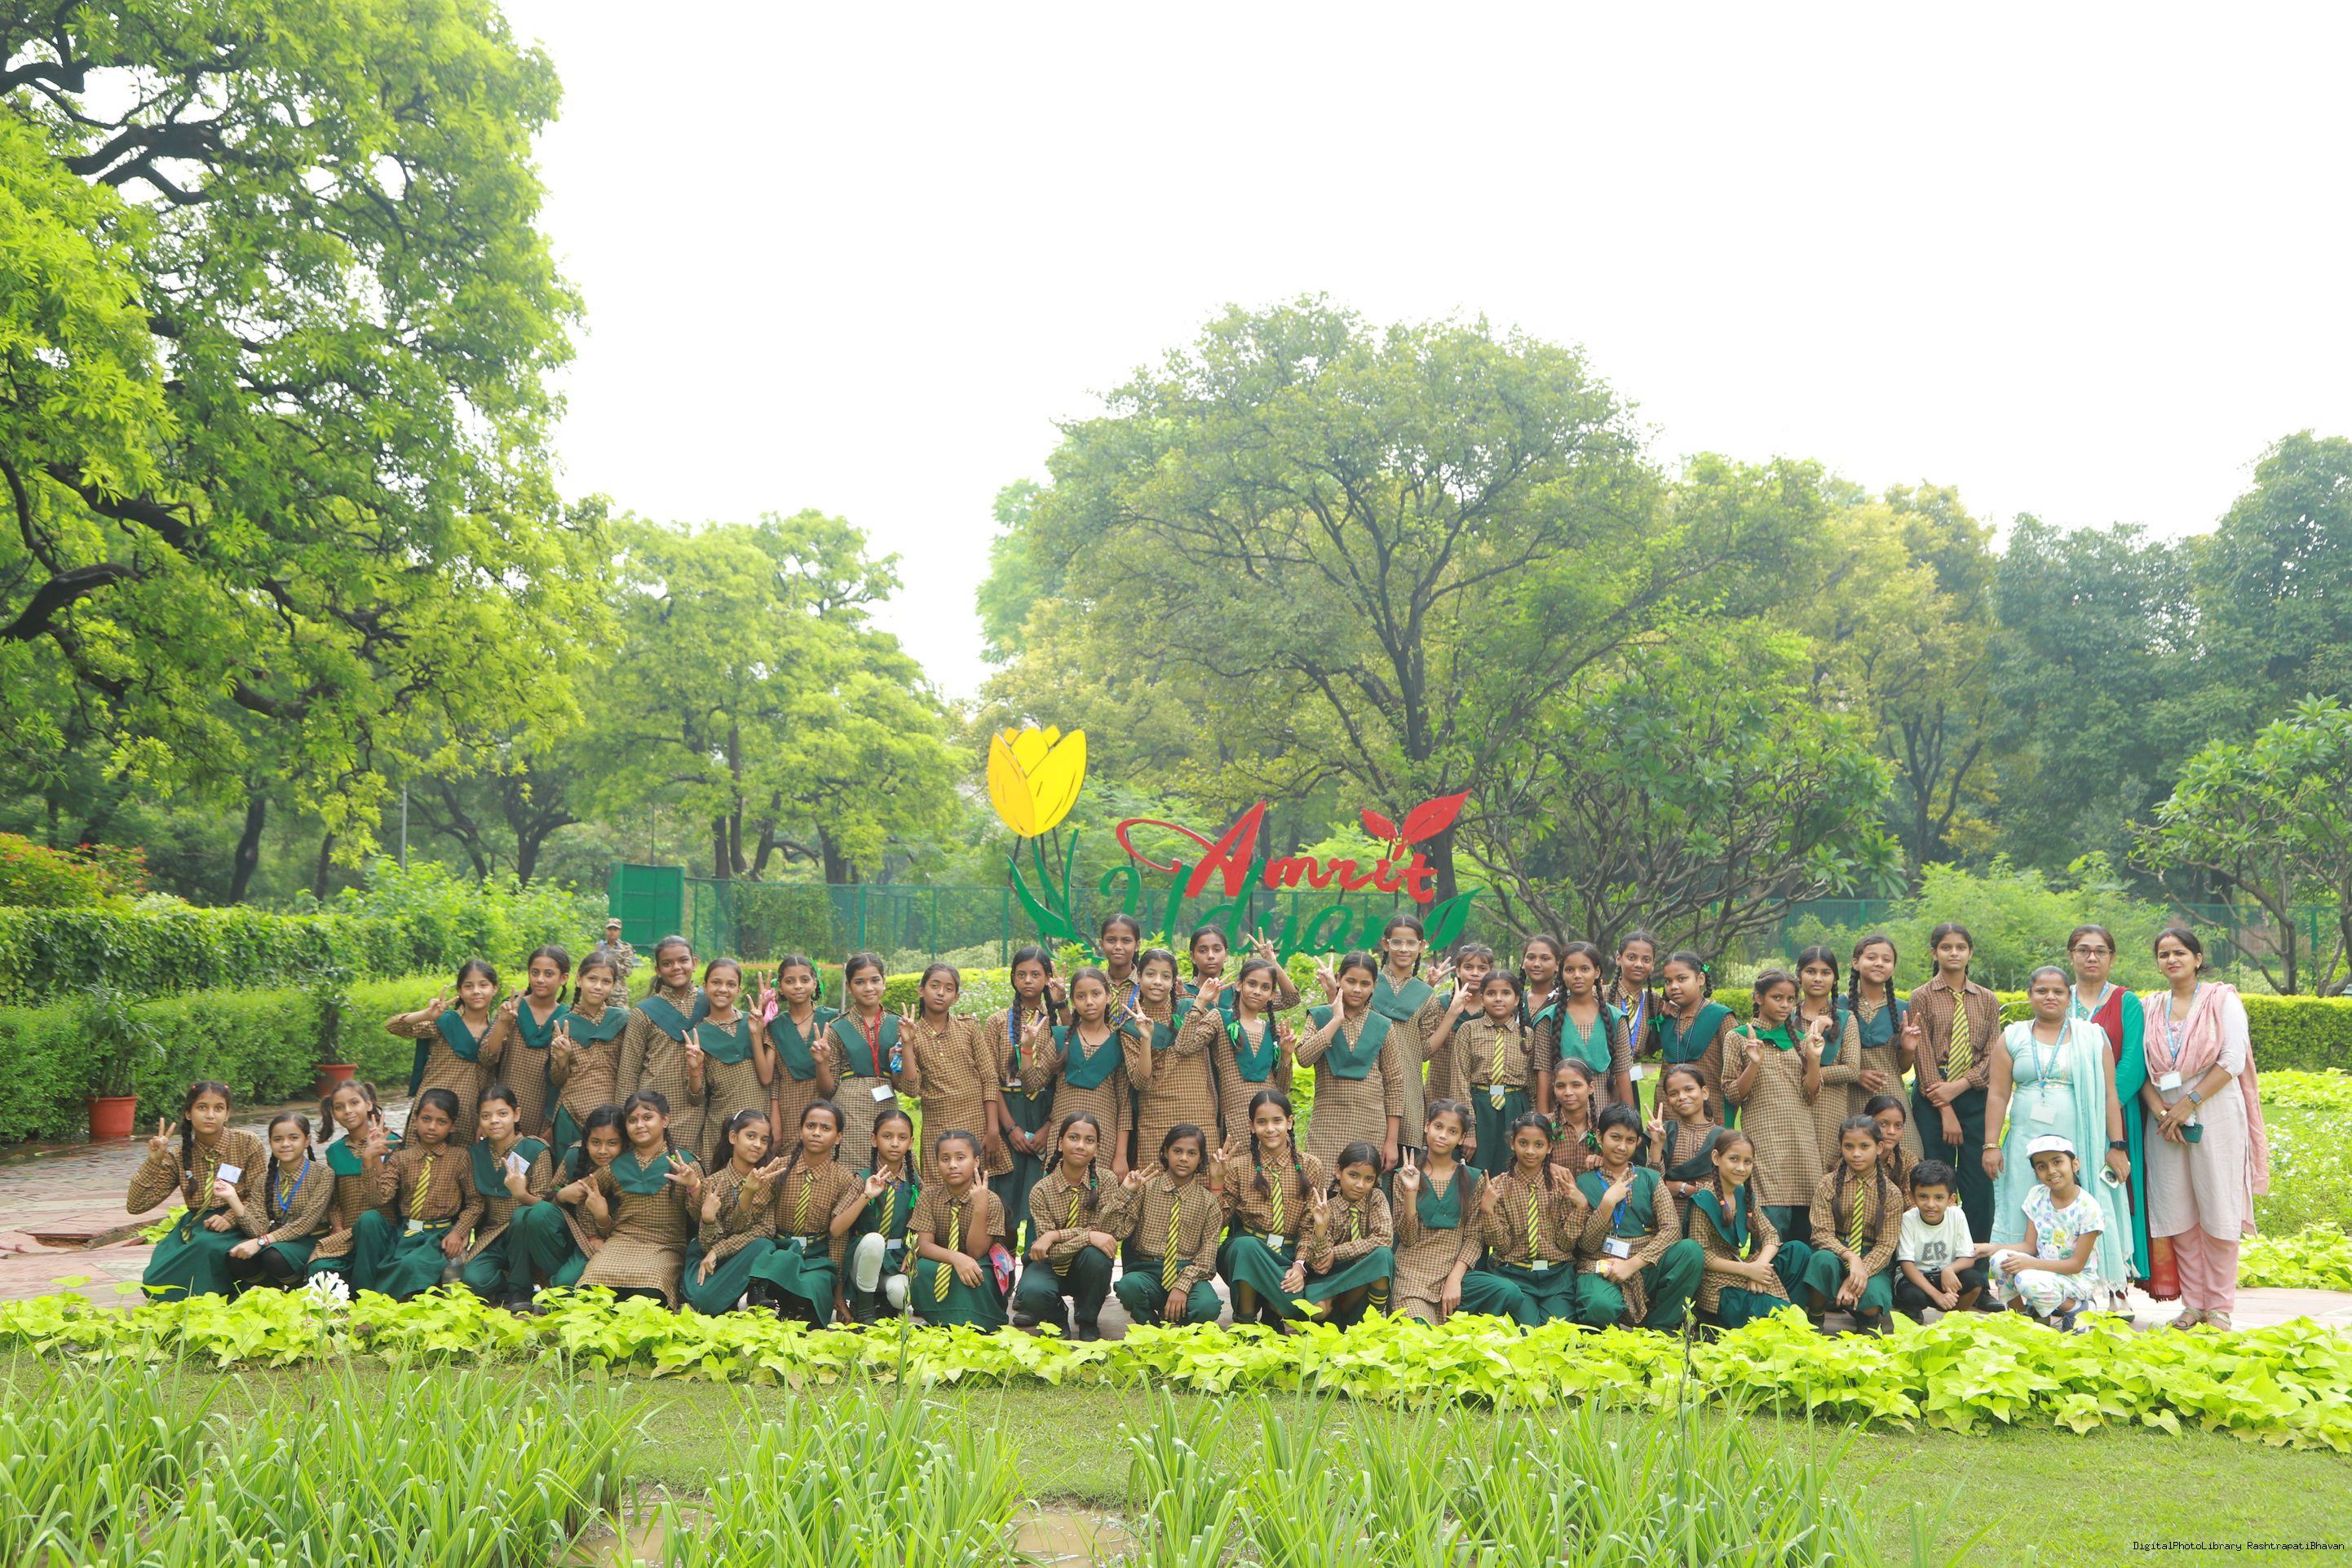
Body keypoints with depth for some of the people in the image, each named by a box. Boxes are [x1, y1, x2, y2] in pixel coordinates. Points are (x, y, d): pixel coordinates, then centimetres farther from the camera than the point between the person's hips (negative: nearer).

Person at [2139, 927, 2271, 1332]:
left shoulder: (2222, 999, 2)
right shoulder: (2149, 1007, 12)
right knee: (2178, 1211, 3)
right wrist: (2157, 1106, -10)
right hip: (2165, 1118, 4)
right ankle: (2193, 1303, 11)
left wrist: (2189, 1102, -13)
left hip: (2215, 1113, -3)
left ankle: (2220, 1306, 4)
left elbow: (2233, 1060, -7)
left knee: (2218, 1208, -3)